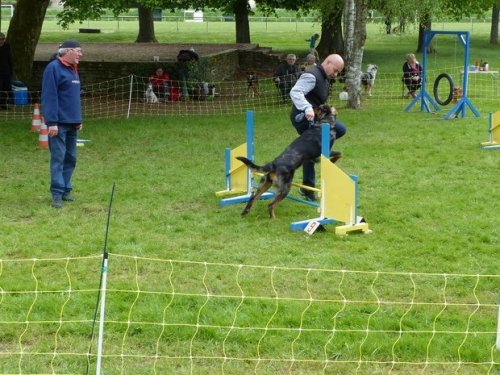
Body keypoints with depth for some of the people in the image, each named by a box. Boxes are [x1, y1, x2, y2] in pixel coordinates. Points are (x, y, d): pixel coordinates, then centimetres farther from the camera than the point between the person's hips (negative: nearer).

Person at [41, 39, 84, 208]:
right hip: (59, 123, -8)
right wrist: (52, 122, -20)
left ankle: (66, 189, 18)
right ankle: (57, 194, -6)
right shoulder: (53, 68, -11)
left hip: (72, 123, 8)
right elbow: (49, 96, -16)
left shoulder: (73, 69, 15)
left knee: (70, 158, 11)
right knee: (58, 158, -7)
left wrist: (79, 119, 18)